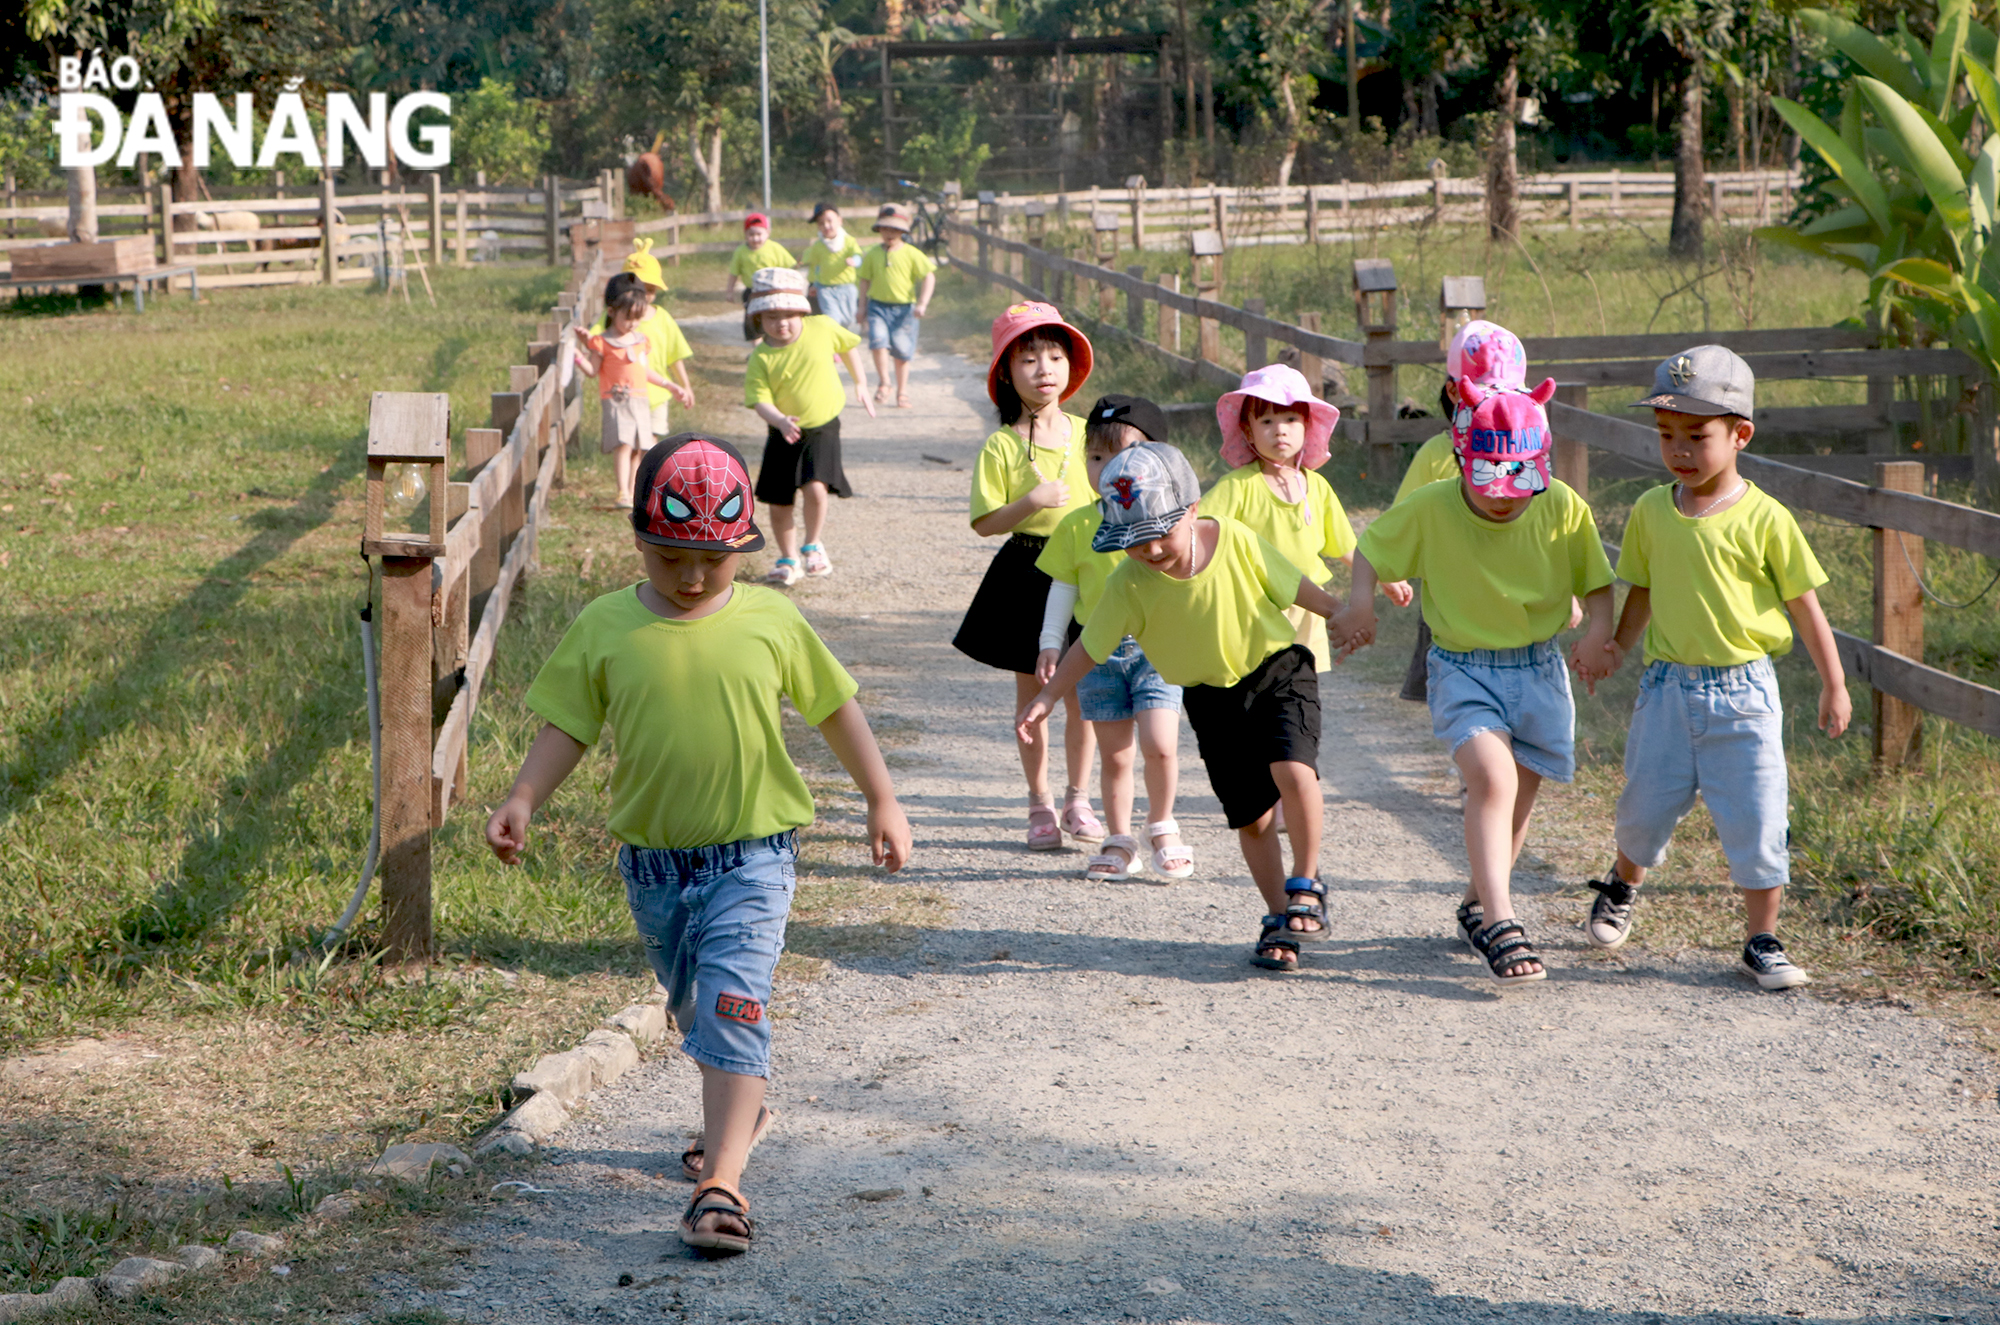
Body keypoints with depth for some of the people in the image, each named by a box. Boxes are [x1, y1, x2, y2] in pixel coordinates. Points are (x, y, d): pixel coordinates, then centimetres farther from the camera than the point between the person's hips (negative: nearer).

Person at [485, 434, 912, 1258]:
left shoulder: (771, 622, -4)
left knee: (732, 1007, -16)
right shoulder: (604, 628, -3)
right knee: (694, 1006, 20)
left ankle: (721, 1183, -21)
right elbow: (568, 724, 3)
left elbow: (837, 708, 7)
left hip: (751, 855, -3)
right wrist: (523, 800, -11)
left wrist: (882, 802, 9)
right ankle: (739, 1112, 47)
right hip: (653, 863, 3)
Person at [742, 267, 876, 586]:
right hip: (783, 436, 1)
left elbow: (847, 345, 13)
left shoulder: (822, 329, -8)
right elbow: (760, 400, -18)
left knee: (815, 488, -22)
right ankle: (788, 560, 29)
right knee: (778, 503, 6)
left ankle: (812, 545, 5)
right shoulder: (761, 358, -12)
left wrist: (860, 384, 20)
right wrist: (780, 421, -38)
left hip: (822, 428, -1)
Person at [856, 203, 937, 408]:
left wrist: (922, 304, -13)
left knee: (902, 352, 5)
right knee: (878, 340, -22)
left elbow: (929, 277, -5)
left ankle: (902, 393, 19)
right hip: (878, 306, 1)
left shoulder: (912, 254, -3)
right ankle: (883, 383, -7)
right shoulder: (872, 255, 5)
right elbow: (864, 279, 14)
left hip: (904, 308, -1)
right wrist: (863, 306, 12)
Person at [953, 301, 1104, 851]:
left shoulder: (1086, 434, 3)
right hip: (1026, 574, -2)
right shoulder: (1002, 446, -7)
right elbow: (985, 522, -10)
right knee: (1032, 691, 7)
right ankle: (1040, 804, 18)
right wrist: (1031, 502, -24)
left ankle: (1078, 799, 19)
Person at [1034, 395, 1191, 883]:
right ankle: (1120, 843, 19)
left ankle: (1161, 827, 11)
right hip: (1099, 653, 2)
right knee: (1114, 756, 6)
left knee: (1160, 746, -13)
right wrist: (1050, 643, 4)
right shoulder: (1077, 526, 3)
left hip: (1155, 647, -2)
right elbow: (1063, 588, 10)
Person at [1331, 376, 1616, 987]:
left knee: (1518, 797, 11)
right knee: (1493, 777, -24)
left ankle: (1477, 905, 36)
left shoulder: (1563, 510, -9)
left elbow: (1596, 582, 2)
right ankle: (1501, 924, -25)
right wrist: (1359, 602, -14)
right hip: (1462, 668, -3)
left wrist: (1598, 630, -17)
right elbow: (1372, 548, 3)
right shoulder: (1430, 509, -12)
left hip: (1538, 668, 3)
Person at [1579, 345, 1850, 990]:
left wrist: (1834, 685, 2)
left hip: (1741, 692, -3)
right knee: (1646, 806, 12)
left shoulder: (1764, 518, -8)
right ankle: (1623, 886, 43)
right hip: (1667, 687, 3)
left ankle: (1761, 941, 11)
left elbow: (1803, 604, -1)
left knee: (1756, 820, -3)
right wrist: (1617, 645, 4)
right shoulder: (1651, 512, 2)